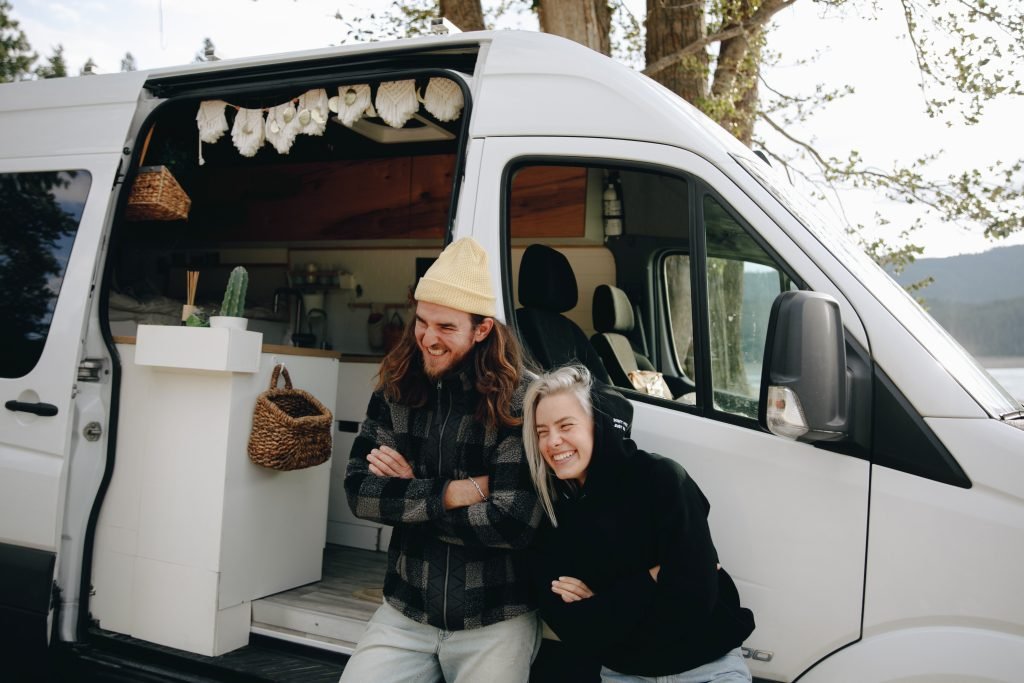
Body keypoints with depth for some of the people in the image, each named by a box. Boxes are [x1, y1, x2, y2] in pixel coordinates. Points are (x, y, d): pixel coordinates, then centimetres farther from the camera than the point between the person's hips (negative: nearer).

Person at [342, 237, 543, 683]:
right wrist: (448, 494, -20)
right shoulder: (395, 391, -1)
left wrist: (407, 491, -13)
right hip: (405, 611, 4)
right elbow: (358, 491, -7)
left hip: (496, 621, -3)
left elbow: (514, 524, -22)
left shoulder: (518, 401, -15)